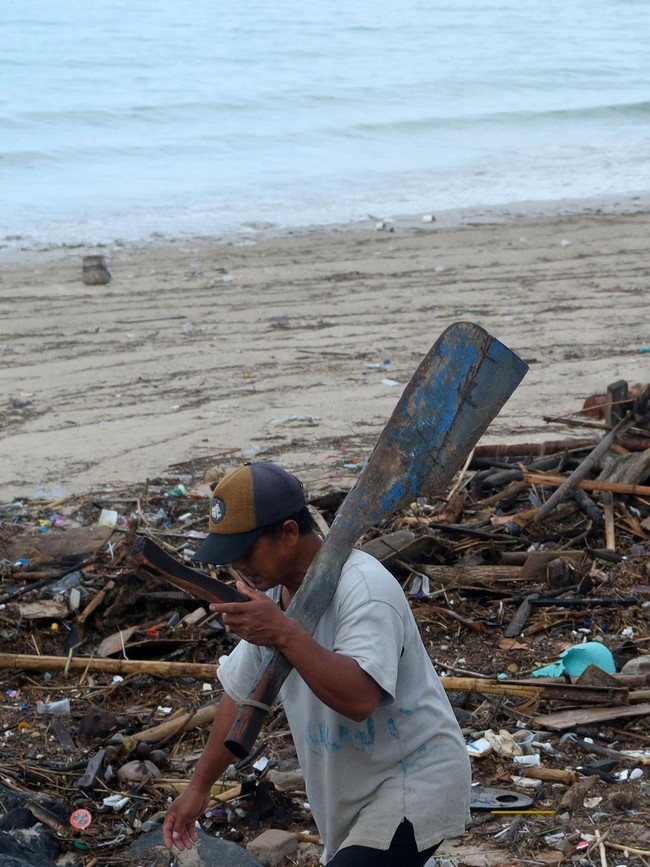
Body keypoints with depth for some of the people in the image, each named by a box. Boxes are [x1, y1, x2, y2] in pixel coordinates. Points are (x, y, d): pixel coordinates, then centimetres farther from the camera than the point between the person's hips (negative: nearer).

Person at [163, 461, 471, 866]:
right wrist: (200, 786, 16)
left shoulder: (363, 587, -24)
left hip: (414, 785, -9)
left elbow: (359, 699, -37)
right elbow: (241, 695, 14)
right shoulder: (270, 594, 2)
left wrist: (285, 634, -44)